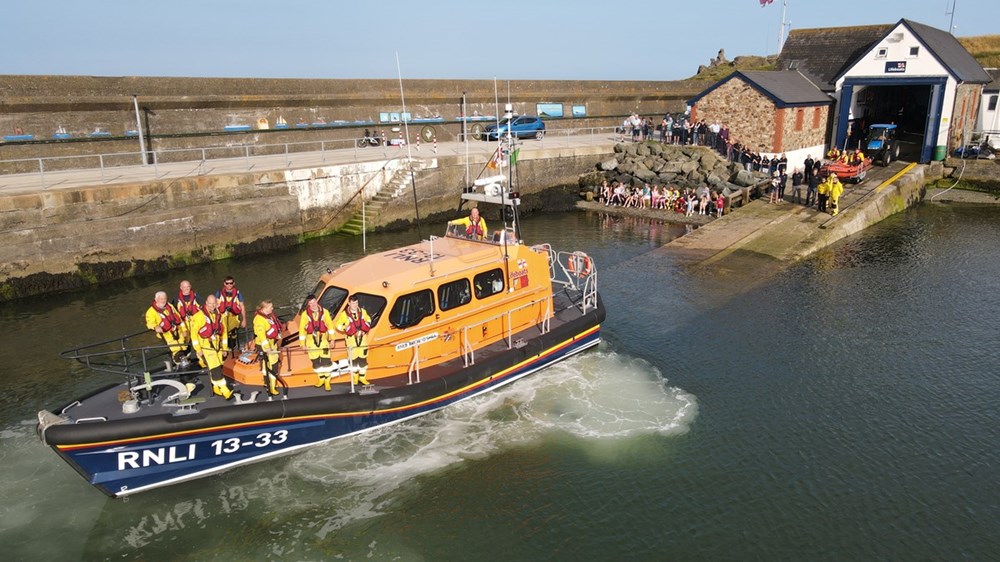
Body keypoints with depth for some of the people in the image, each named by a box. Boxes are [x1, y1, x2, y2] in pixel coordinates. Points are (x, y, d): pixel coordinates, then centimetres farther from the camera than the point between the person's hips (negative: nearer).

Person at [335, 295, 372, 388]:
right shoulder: (344, 314, -6)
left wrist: (366, 329, 5)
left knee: (363, 358, 3)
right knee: (353, 358, 2)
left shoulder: (362, 311, 3)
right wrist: (346, 330, -8)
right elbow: (338, 325, 3)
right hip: (351, 339, -3)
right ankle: (355, 377, 18)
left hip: (363, 338, 3)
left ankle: (362, 377, 12)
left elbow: (368, 320, 20)